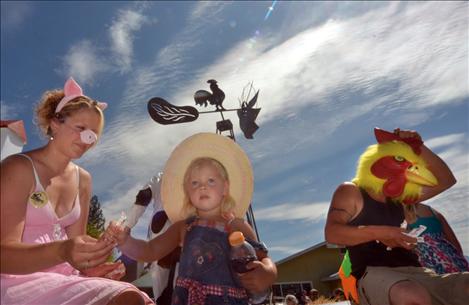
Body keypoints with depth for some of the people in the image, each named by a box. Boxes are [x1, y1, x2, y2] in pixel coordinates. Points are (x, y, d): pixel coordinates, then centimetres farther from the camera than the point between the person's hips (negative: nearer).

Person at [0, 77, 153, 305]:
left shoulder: (83, 179, 6)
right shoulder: (18, 169, -11)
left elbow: (74, 243, 9)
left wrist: (88, 266, -12)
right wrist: (61, 251, -35)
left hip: (63, 277, 6)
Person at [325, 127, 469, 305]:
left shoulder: (398, 199, 24)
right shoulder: (350, 192, 6)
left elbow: (446, 180, 29)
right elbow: (332, 233, -9)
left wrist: (418, 147, 19)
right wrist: (380, 232, -17)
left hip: (415, 273, 7)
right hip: (375, 273, -7)